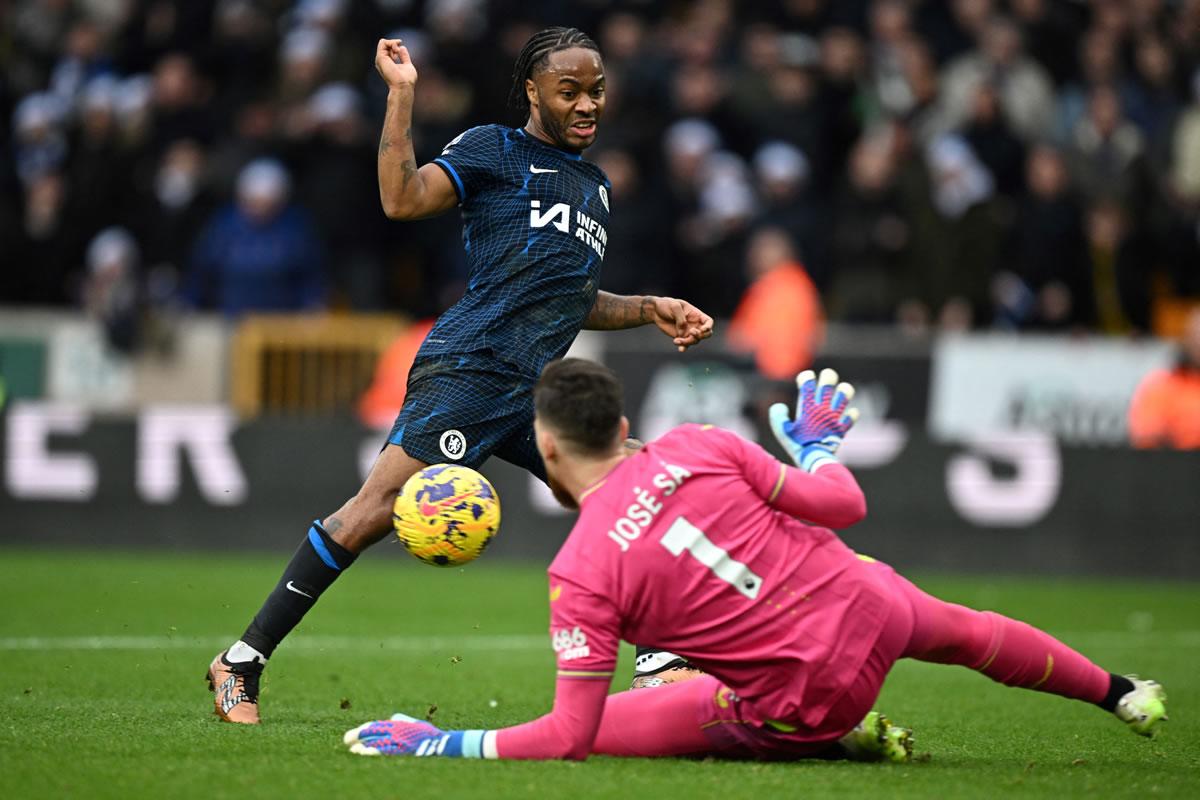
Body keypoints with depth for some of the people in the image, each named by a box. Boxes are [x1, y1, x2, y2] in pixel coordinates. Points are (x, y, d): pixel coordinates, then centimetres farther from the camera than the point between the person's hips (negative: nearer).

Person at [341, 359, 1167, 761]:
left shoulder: (581, 574, -18)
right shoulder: (698, 447, -8)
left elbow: (569, 735, -20)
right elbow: (842, 506, -2)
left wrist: (447, 744, -12)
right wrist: (821, 447, 20)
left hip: (802, 704, -5)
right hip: (872, 608, 5)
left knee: (600, 723, 5)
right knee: (966, 631, 37)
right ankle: (1124, 694, 61)